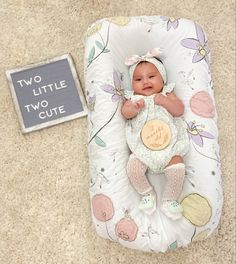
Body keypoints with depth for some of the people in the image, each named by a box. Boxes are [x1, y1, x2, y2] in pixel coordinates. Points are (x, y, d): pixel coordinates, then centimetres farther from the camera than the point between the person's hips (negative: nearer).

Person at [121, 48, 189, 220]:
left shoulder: (167, 94, 10)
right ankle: (147, 193, 11)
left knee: (177, 168, -18)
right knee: (133, 168, -17)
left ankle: (170, 200, 6)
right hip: (142, 145, 1)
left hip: (168, 142, -1)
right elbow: (125, 113, -1)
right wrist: (134, 108, -22)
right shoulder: (133, 98, 12)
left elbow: (180, 110, -1)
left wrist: (164, 101, -15)